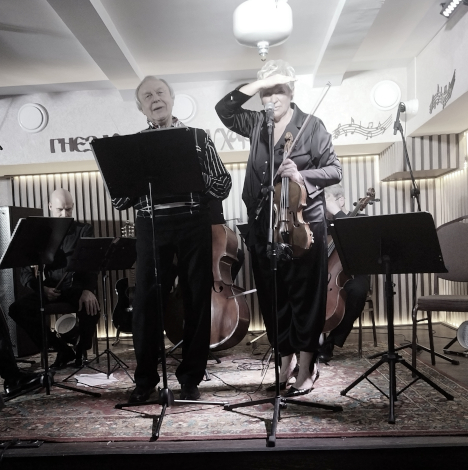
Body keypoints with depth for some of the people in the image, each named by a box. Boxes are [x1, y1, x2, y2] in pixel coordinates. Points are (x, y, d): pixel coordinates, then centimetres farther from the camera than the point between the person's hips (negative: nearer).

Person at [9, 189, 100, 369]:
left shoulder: (84, 230, 7)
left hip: (76, 286, -2)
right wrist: (42, 288, -16)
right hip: (50, 288, 3)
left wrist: (88, 289, -25)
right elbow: (26, 271, 5)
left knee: (91, 307, -34)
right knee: (17, 309, -22)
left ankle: (81, 350, -1)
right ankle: (63, 349, -6)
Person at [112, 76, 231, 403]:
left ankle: (191, 377, 19)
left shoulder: (198, 137, 9)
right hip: (151, 226, 1)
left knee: (198, 299, 3)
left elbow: (223, 186, 3)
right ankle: (145, 377, 20)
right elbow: (118, 200, 5)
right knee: (146, 301, 2)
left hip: (193, 223, 0)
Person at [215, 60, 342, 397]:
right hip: (263, 227, 4)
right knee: (272, 298, 10)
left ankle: (307, 367, 17)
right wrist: (259, 83, -4)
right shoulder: (257, 124, 11)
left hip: (304, 224, -4)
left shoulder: (312, 126, -1)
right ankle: (286, 359, 27)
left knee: (305, 297, 2)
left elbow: (335, 170, -2)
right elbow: (223, 109, 3)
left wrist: (302, 175, -20)